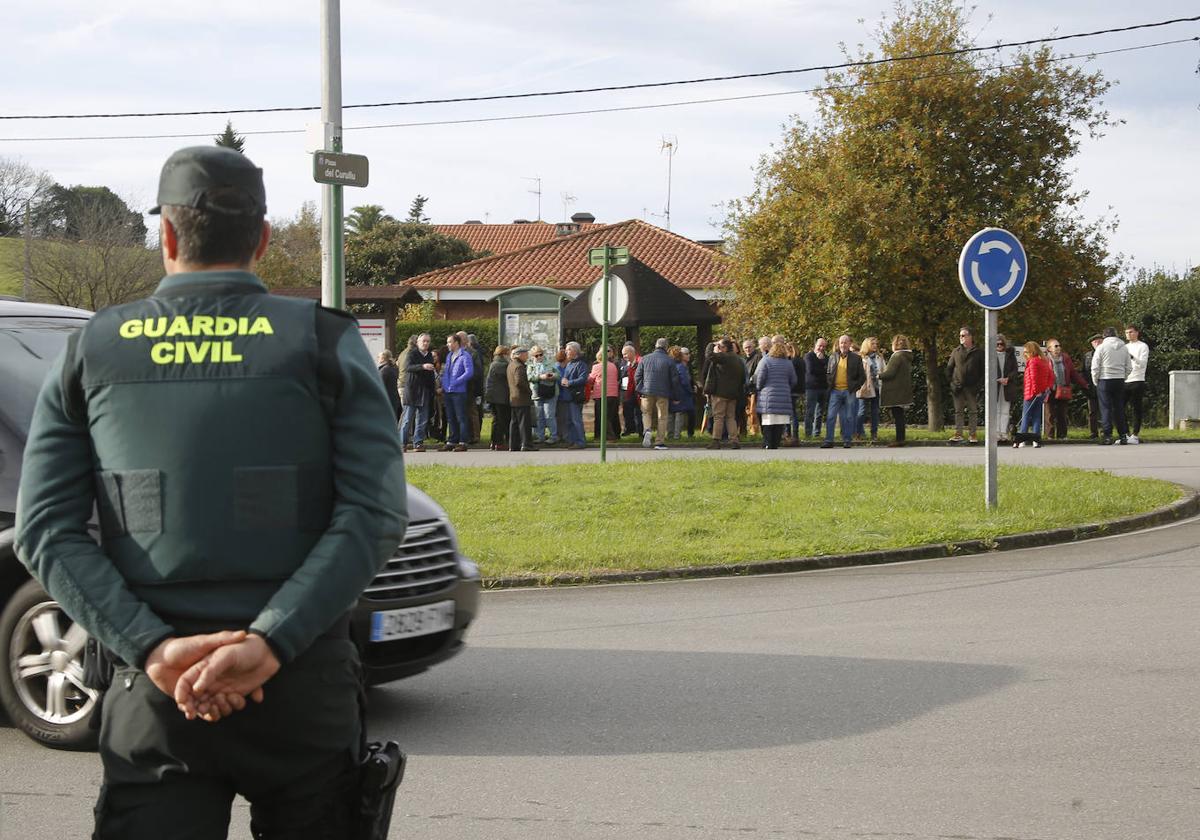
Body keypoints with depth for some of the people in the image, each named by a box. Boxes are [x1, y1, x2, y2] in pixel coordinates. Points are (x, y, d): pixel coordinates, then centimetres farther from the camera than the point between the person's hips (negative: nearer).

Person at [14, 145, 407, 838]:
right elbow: (376, 515, -10)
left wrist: (153, 648, -11)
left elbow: (46, 532, -2)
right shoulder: (324, 342, 1)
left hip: (154, 698, 1)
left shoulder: (90, 353, 6)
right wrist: (270, 643, -15)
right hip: (304, 687, 0)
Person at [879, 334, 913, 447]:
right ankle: (901, 438, 17)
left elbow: (890, 373, -21)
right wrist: (884, 372, 19)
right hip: (903, 390, 9)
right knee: (900, 415, 14)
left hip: (895, 391, -9)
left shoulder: (897, 356, -17)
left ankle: (899, 439, -5)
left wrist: (880, 375, -2)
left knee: (897, 415, -6)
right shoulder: (907, 357, 12)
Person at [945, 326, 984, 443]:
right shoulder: (956, 352, 10)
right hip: (958, 387, 2)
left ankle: (972, 435, 6)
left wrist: (979, 384, -5)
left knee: (973, 411, 2)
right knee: (958, 411, 2)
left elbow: (983, 370, 4)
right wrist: (951, 381, 0)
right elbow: (949, 368, 12)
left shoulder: (977, 353, 4)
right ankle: (958, 434, 3)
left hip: (972, 387, -2)